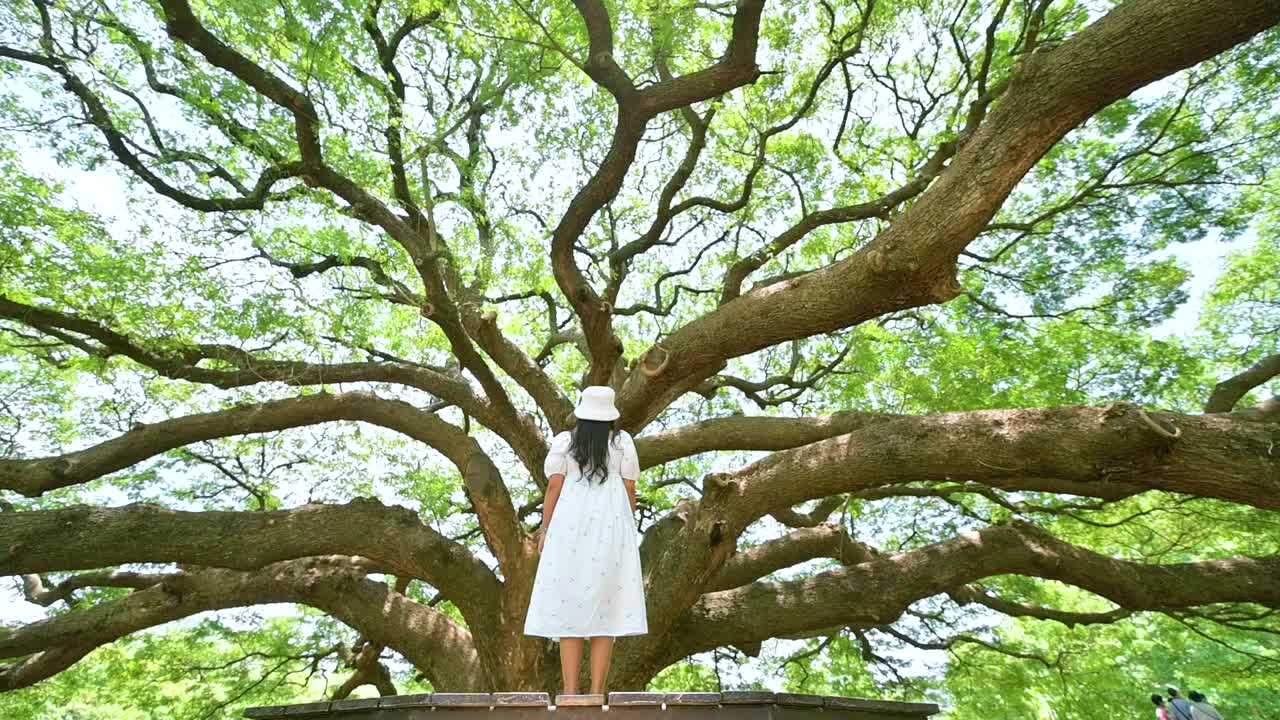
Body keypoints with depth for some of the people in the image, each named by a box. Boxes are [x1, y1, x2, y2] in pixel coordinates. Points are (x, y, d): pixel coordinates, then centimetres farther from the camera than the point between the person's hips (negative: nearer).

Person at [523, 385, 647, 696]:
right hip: (611, 527, 0)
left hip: (570, 528, 0)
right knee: (604, 604, 3)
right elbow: (630, 489, 1)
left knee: (570, 603, 5)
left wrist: (545, 528, 4)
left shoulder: (563, 441, 2)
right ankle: (597, 690, 4)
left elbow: (554, 486, -4)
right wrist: (629, 528, 11)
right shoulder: (622, 441, 4)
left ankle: (570, 690, 6)